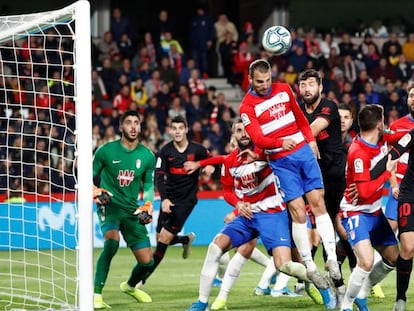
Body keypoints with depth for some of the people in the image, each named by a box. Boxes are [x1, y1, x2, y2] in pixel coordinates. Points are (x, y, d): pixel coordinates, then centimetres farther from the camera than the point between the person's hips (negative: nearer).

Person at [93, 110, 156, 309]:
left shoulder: (147, 156, 2)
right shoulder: (105, 151, -6)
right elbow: (90, 177, 6)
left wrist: (147, 206, -2)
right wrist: (95, 192, -14)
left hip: (132, 210, 4)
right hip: (109, 205, -4)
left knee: (147, 261, 3)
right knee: (111, 241, -35)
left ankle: (130, 286, 39)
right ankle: (96, 294, -31)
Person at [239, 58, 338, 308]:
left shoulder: (284, 90, 6)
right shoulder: (247, 106, -9)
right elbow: (257, 138, -19)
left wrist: (310, 140, 12)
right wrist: (281, 142, -34)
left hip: (304, 150, 4)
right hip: (281, 161, -4)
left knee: (317, 202, -4)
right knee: (298, 210, -9)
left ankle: (332, 258, -7)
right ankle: (310, 267, -5)